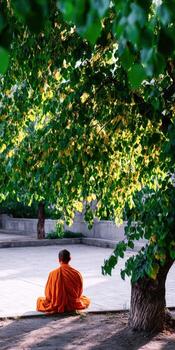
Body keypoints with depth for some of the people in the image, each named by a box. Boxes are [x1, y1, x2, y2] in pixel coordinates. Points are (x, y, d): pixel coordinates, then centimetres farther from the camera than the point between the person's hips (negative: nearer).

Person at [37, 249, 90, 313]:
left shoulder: (53, 273, -16)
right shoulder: (77, 274, -13)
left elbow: (48, 293, -6)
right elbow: (79, 292, -1)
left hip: (56, 307, -1)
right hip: (73, 305, 1)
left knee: (40, 300, 27)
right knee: (87, 300, 31)